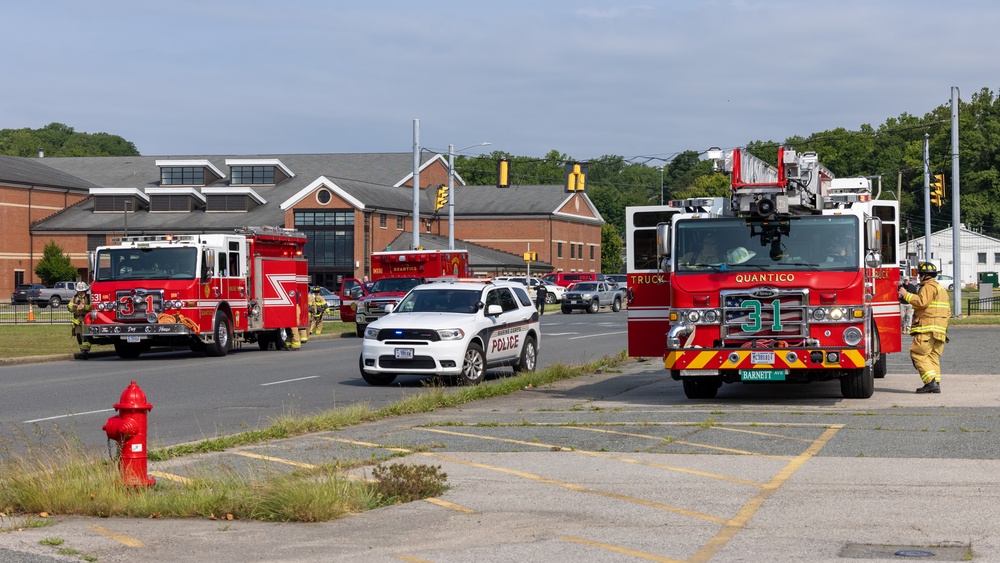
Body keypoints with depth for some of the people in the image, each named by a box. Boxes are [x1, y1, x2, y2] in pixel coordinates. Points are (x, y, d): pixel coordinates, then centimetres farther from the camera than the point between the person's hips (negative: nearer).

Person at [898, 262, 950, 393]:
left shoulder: (929, 286, -6)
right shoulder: (941, 289, 26)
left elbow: (922, 302, -22)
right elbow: (948, 312, 27)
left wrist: (906, 294, -12)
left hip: (927, 328, -10)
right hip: (939, 331, 10)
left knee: (918, 354, -10)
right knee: (933, 356, 8)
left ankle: (931, 381, -20)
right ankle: (936, 383, 0)